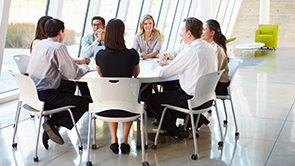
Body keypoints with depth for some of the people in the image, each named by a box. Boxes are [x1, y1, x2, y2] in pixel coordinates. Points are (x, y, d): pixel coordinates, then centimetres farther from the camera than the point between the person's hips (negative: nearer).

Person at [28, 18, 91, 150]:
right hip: (45, 97, -9)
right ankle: (53, 123, -8)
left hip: (31, 94, 9)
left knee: (67, 93, 28)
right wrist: (85, 68, 5)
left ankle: (52, 123, 10)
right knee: (86, 102, -3)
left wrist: (76, 63, 24)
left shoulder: (39, 44, 12)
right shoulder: (58, 47, -14)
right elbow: (73, 74, -17)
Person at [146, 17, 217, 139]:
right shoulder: (209, 48, 4)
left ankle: (175, 132, 11)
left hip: (191, 99, -9)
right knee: (171, 90, 31)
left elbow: (164, 73, -14)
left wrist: (158, 66, 10)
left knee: (151, 99, 2)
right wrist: (166, 64, 15)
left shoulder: (189, 53, -22)